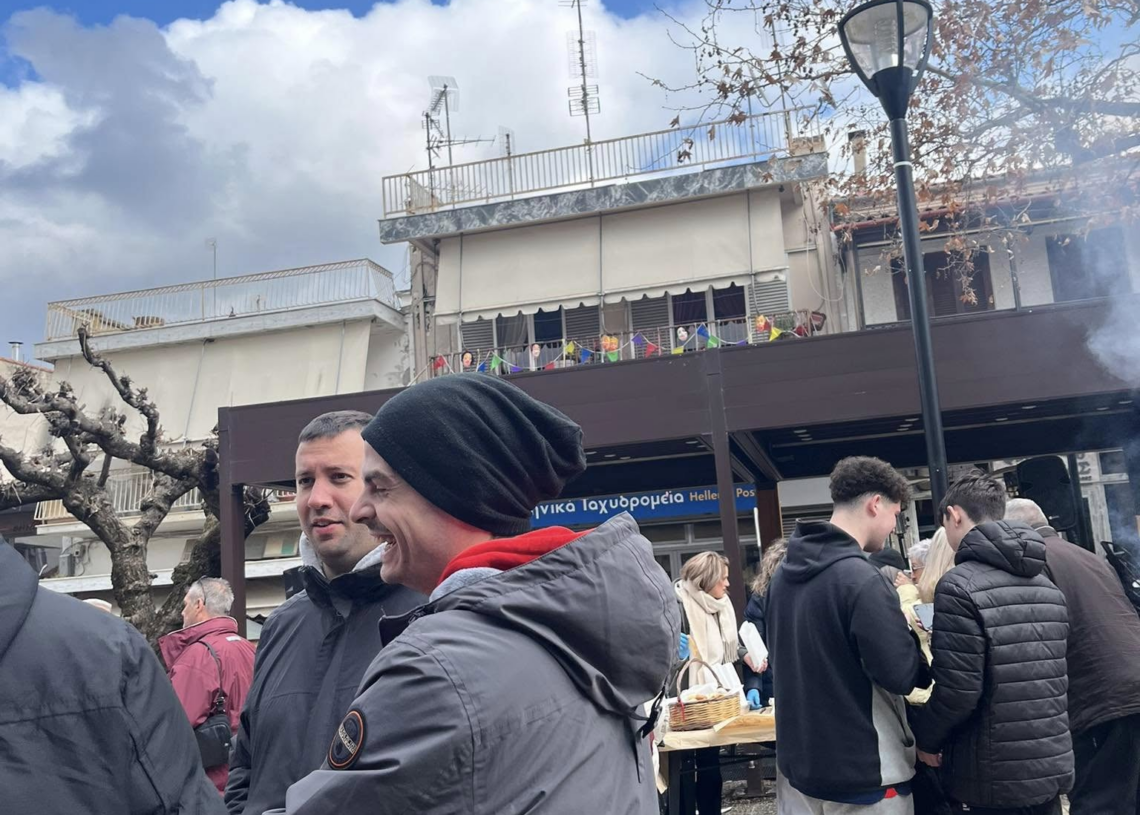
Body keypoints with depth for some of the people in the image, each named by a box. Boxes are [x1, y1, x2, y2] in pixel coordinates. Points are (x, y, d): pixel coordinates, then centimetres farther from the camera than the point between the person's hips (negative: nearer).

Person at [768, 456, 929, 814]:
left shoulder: (783, 573, 4)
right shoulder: (862, 580, -21)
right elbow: (902, 675, -20)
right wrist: (910, 636, 1)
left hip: (798, 761, 7)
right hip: (861, 771, -7)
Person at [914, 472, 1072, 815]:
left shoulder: (960, 586, -16)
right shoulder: (1046, 585, 7)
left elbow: (957, 690, -18)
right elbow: (1056, 677, 13)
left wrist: (925, 737, -1)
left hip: (995, 776, -6)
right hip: (1053, 766, 7)